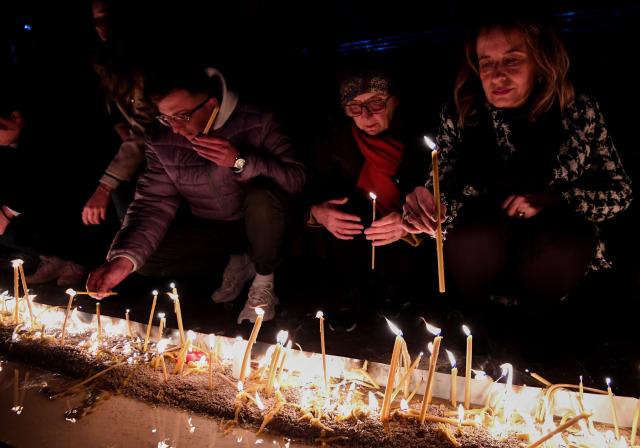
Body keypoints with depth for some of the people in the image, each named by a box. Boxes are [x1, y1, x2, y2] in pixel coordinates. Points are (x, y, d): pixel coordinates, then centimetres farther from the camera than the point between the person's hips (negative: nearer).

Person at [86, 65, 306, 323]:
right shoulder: (161, 140, -10)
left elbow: (296, 179, -23)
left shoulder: (256, 122, -21)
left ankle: (264, 280, -7)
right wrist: (125, 258, -26)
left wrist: (241, 161, -36)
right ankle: (238, 261, 7)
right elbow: (154, 203, -11)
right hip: (209, 228, 4)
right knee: (146, 258, -14)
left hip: (259, 222, -3)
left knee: (263, 196, -37)